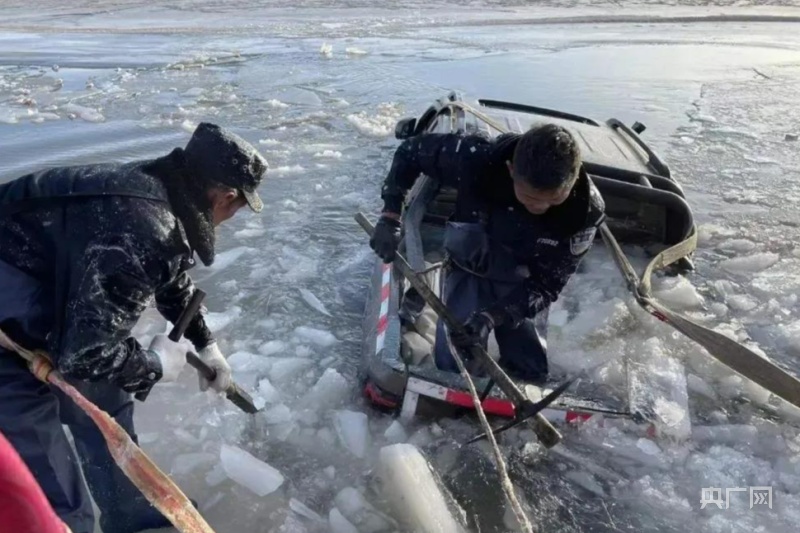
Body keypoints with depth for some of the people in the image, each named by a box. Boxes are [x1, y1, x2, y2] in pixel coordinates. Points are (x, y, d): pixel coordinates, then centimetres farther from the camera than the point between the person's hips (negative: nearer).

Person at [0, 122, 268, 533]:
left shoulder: (157, 189, -2)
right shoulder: (142, 233, -33)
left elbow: (173, 280, 16)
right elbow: (86, 353, -30)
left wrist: (206, 345, 23)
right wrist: (156, 366, -11)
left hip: (40, 310, 10)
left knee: (106, 411, 23)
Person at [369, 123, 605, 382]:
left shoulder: (586, 210, -30)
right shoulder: (477, 160, -35)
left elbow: (548, 284, -22)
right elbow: (411, 149, -17)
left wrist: (493, 316, -36)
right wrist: (390, 215, -23)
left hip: (522, 284, 2)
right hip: (470, 268, -1)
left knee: (533, 371, 9)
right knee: (455, 367, -12)